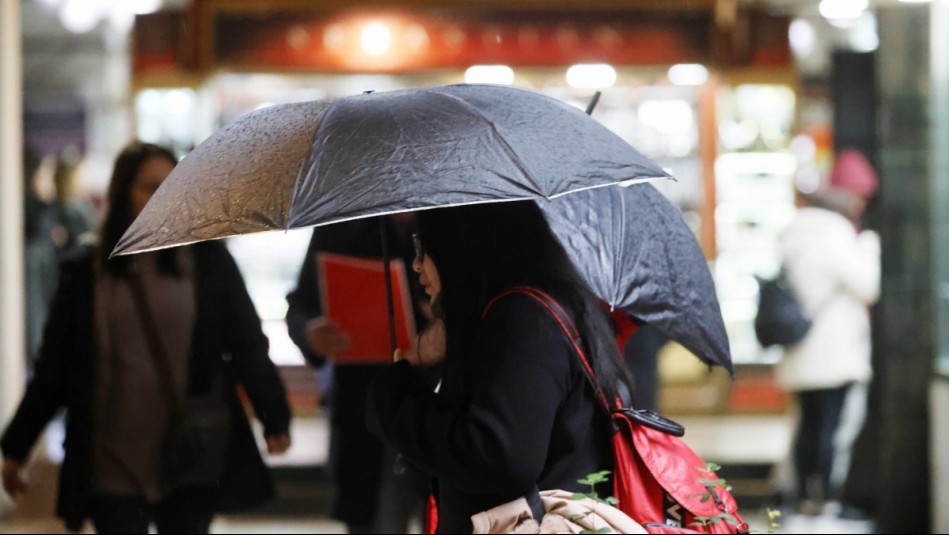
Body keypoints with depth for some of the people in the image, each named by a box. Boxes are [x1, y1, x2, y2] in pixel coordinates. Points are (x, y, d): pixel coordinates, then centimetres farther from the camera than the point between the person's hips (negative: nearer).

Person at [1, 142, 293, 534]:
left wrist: (274, 419, -9)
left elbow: (249, 347, 2)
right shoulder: (86, 273, 3)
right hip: (114, 467, 0)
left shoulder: (208, 262, 3)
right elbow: (53, 368, 7)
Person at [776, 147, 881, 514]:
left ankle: (805, 495, 13)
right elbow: (867, 287, -13)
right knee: (833, 424, -5)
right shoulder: (835, 233, -15)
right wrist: (869, 247, 0)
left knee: (810, 421, 12)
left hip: (801, 357, 9)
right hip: (836, 355, -9)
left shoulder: (794, 232, 14)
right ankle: (827, 495, -6)